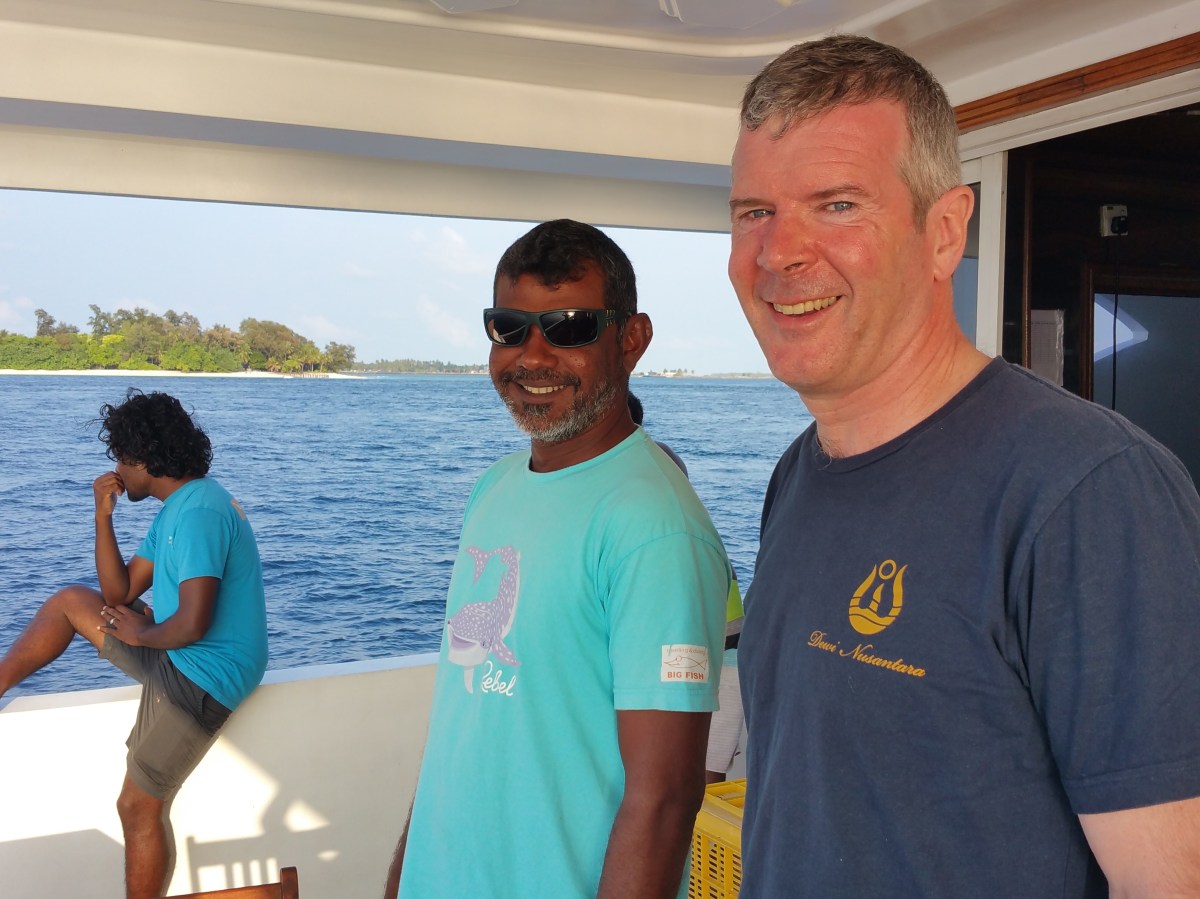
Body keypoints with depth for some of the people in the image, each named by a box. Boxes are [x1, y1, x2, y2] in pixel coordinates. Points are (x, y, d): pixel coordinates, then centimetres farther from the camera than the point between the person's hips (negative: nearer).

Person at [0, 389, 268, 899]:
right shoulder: (177, 507, 9)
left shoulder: (198, 513, -24)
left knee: (138, 806, -2)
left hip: (203, 679, -10)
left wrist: (140, 633, -10)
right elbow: (120, 593, 9)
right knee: (70, 602, 16)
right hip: (175, 659, 10)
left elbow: (192, 624, -30)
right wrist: (104, 516, 0)